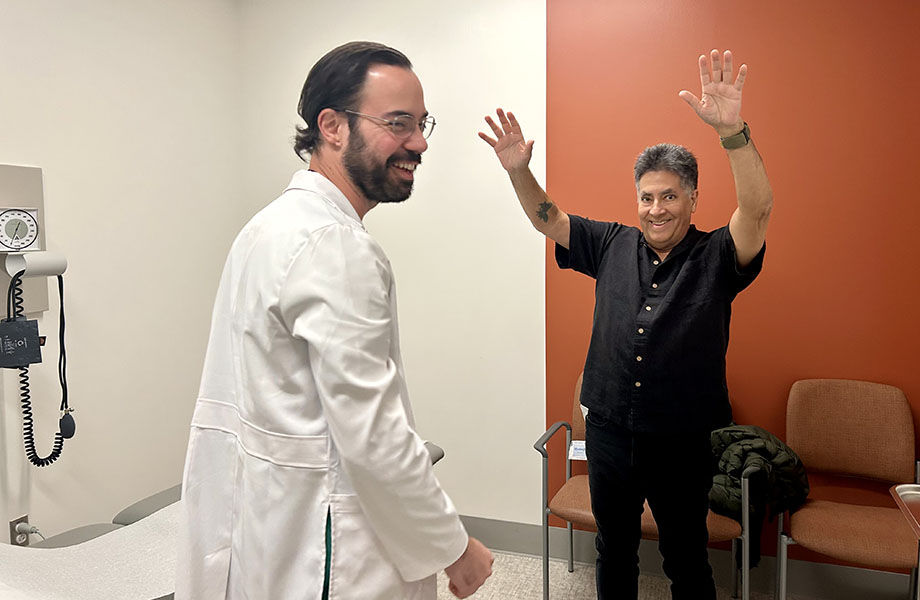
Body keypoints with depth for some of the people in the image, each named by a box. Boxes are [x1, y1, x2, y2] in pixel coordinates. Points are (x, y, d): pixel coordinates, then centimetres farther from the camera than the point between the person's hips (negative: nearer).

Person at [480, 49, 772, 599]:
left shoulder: (716, 257, -8)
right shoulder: (612, 245, 1)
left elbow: (758, 208, -25)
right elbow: (547, 218, 1)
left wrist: (732, 129, -39)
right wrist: (519, 171, -17)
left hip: (684, 442, -2)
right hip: (609, 432, 3)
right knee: (614, 549, 21)